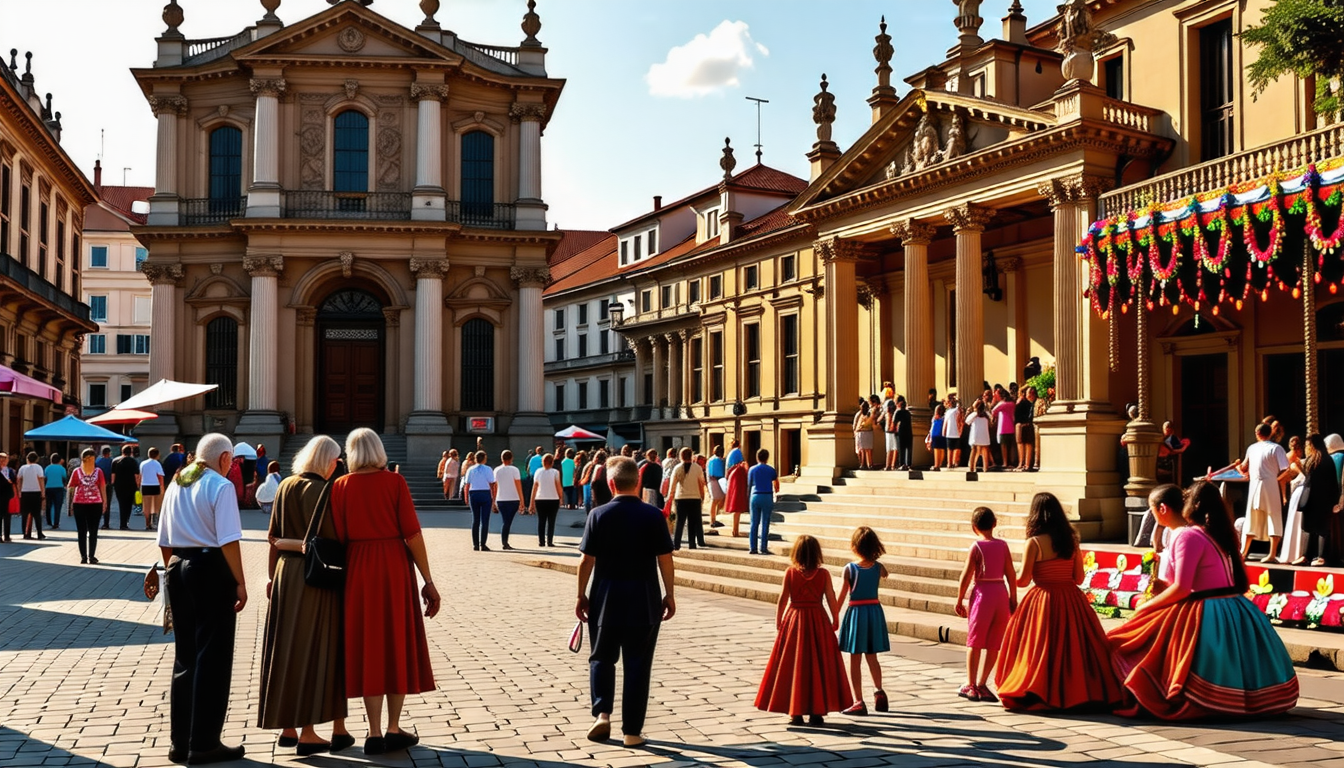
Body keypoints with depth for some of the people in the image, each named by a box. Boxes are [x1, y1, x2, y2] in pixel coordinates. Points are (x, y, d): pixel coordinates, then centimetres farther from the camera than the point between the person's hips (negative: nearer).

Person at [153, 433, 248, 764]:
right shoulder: (220, 486, -10)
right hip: (212, 569, -7)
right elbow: (228, 541, -17)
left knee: (184, 656, 15)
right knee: (212, 658, 1)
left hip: (179, 568, 7)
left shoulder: (175, 486, 12)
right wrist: (240, 582, -14)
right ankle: (204, 744, 5)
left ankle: (180, 741, 21)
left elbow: (164, 541, 15)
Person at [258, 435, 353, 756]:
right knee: (313, 650, 2)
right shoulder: (323, 490, -13)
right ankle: (307, 733, 7)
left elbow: (274, 537, 8)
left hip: (285, 573, 6)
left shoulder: (285, 487, 5)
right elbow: (332, 538, -17)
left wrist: (272, 575, 14)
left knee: (286, 648, 12)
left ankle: (288, 727, 20)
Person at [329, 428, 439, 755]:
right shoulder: (395, 482, -5)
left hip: (358, 569, 2)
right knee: (397, 644, 9)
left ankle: (375, 733, 9)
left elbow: (338, 538, -4)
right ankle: (393, 729, 12)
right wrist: (427, 580, -4)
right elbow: (412, 534, -9)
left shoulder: (341, 486, 0)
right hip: (395, 567, -2)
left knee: (368, 646, 8)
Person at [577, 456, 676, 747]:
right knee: (637, 664, 8)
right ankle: (632, 731, 11)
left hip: (606, 598, 0)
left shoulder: (599, 515, -7)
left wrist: (582, 595, 6)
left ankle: (602, 714, 3)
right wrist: (669, 594, 6)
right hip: (644, 600, 0)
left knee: (602, 657, 18)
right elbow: (665, 559, -5)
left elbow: (587, 560, -5)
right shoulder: (654, 515, -6)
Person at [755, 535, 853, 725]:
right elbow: (832, 600, -5)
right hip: (818, 622, 0)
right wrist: (835, 620, 10)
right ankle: (817, 712, 10)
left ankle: (795, 713, 9)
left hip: (794, 620, 0)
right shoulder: (824, 574, -7)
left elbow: (782, 600, -5)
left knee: (793, 667, 8)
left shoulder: (790, 573, -7)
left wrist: (778, 622, 6)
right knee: (818, 667, 9)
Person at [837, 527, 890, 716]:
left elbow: (841, 596, -9)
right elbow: (884, 574, 24)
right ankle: (879, 693, 21)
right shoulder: (879, 568, -3)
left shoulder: (849, 569, -12)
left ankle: (859, 702, 4)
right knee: (872, 657, 21)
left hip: (856, 612, -4)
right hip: (875, 610, 4)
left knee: (855, 661, 4)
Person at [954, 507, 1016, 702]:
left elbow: (966, 576, -8)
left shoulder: (976, 547, -6)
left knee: (974, 642, 6)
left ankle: (971, 685, 7)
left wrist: (960, 600, 0)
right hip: (1002, 593, 3)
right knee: (994, 644, 11)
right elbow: (1011, 574, 3)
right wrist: (1013, 600, 11)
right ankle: (982, 684, 14)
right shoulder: (1003, 545, 4)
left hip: (983, 593, -3)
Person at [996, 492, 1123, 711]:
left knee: (1042, 648, 3)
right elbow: (1079, 578, 7)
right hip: (1071, 600, 4)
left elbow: (1023, 580, -9)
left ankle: (1040, 695, 2)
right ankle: (1082, 692, 13)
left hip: (1043, 599, -4)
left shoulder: (1034, 543, -9)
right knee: (1074, 646, 10)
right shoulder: (1071, 540, 4)